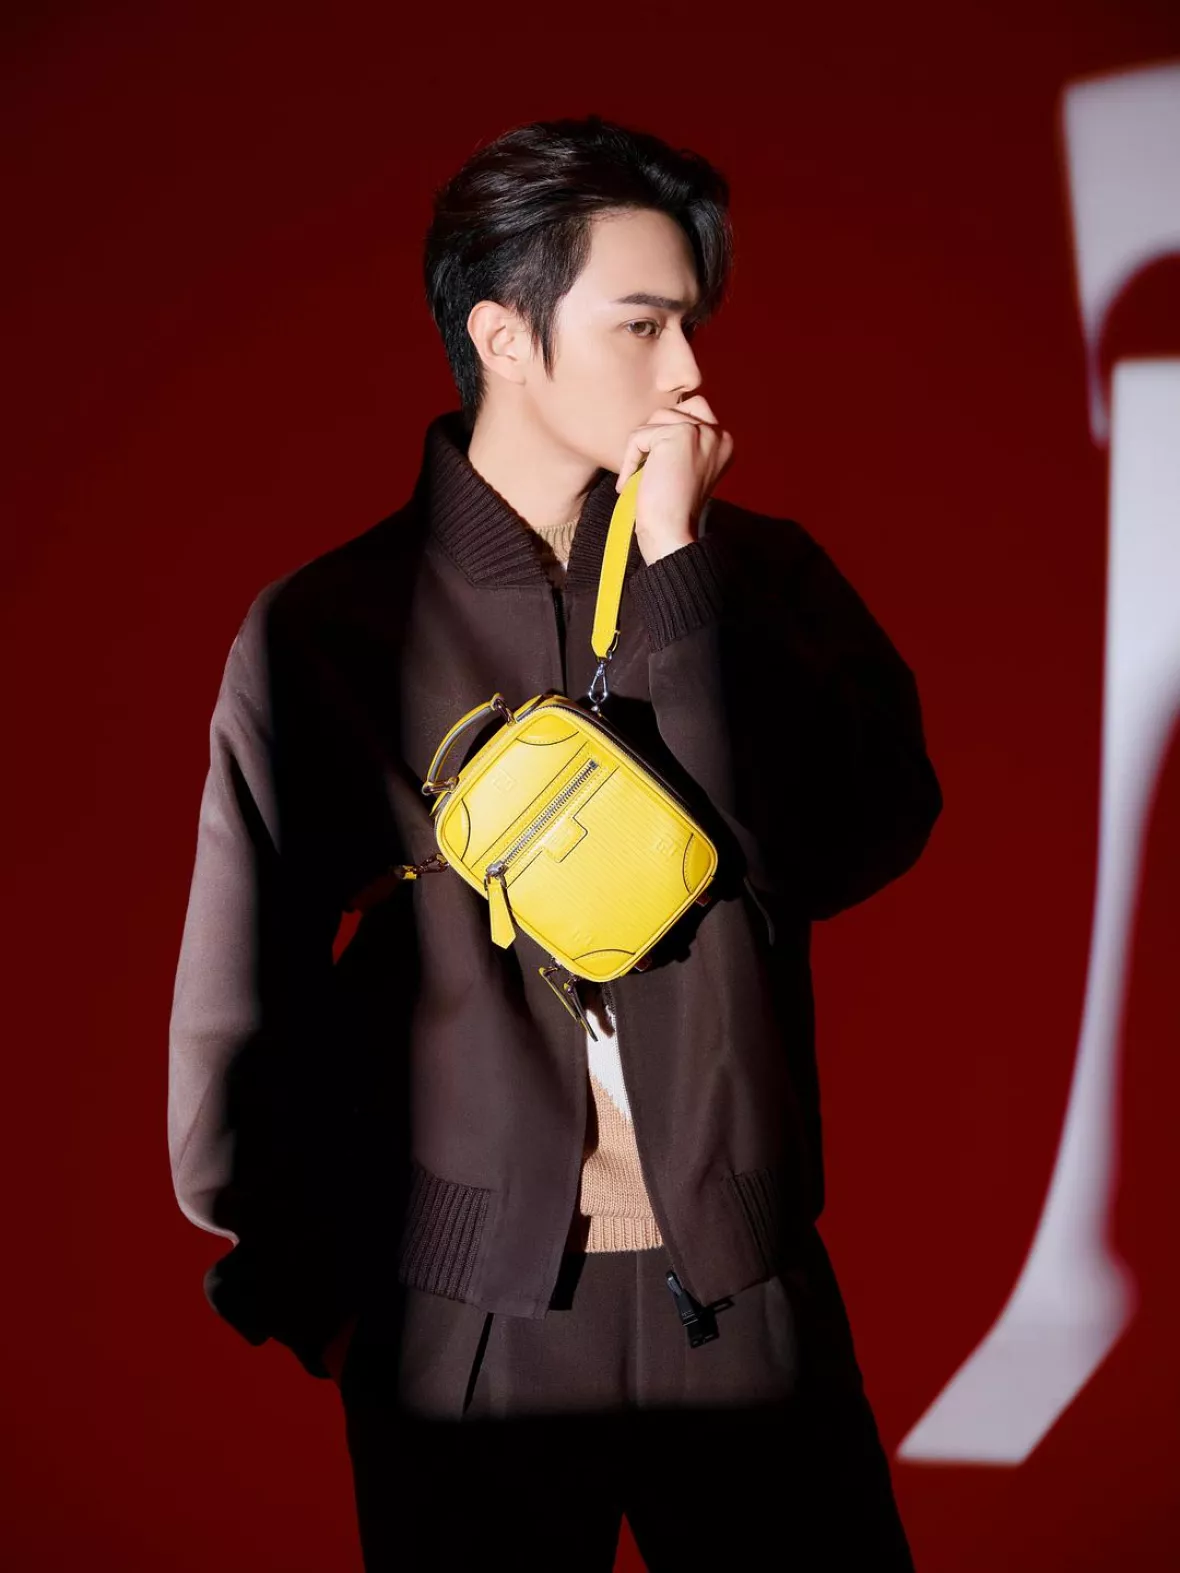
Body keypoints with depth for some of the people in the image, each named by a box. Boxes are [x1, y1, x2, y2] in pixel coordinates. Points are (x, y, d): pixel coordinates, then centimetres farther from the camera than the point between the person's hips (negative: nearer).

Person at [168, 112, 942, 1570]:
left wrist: (682, 571, -16)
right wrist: (305, 1282, 6)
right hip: (467, 1322, -1)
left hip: (747, 1291, 2)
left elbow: (859, 841, -14)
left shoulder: (760, 574, 2)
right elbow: (242, 999, 1)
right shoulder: (330, 631, -4)